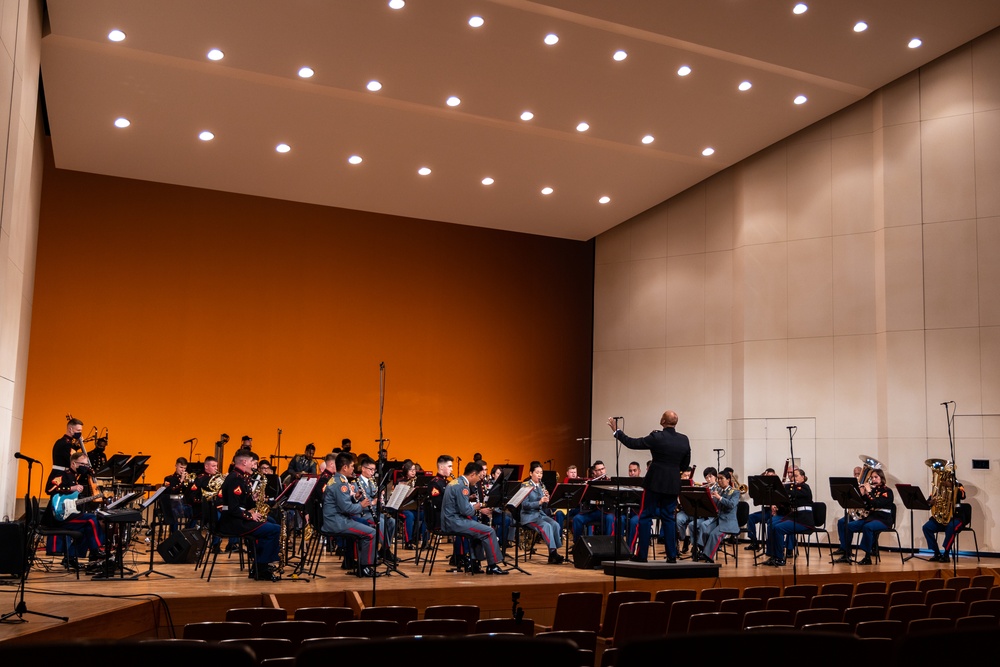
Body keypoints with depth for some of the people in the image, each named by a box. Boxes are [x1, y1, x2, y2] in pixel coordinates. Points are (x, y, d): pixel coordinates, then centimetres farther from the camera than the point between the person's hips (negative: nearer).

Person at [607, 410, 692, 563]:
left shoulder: (656, 437, -13)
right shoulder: (684, 440, 1)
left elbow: (632, 443, -8)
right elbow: (686, 463, 11)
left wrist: (617, 431, 2)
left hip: (655, 482, -4)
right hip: (673, 484, 4)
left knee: (645, 516, 4)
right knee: (668, 518, 11)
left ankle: (641, 554, 4)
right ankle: (672, 555, 9)